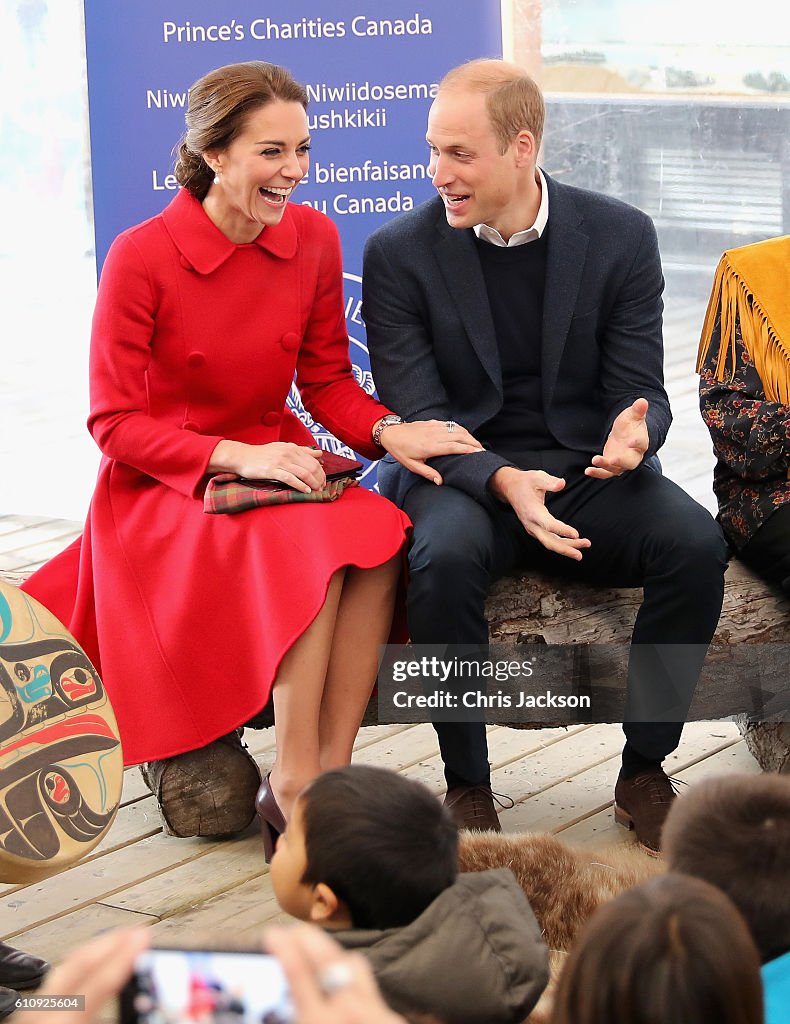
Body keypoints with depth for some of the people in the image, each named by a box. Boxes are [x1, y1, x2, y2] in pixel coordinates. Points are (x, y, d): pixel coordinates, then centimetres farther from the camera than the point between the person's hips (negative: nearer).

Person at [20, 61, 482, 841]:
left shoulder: (313, 238, 0)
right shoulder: (140, 258, -14)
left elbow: (327, 381, 7)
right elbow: (115, 423, -11)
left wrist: (388, 431, -14)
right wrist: (237, 456, -23)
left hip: (274, 466, 5)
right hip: (160, 492, -4)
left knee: (378, 529, -29)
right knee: (305, 544, -34)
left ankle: (328, 770, -24)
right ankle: (296, 788, -24)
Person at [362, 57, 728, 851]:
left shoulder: (620, 236, 0)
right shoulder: (399, 254, -3)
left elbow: (639, 388, 0)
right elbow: (417, 417, -8)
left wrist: (632, 436, -26)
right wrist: (500, 481, -28)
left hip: (586, 471, 2)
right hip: (461, 472, -1)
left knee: (696, 545, -27)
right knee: (445, 556, -36)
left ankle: (644, 770, -8)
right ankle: (467, 783, -16)